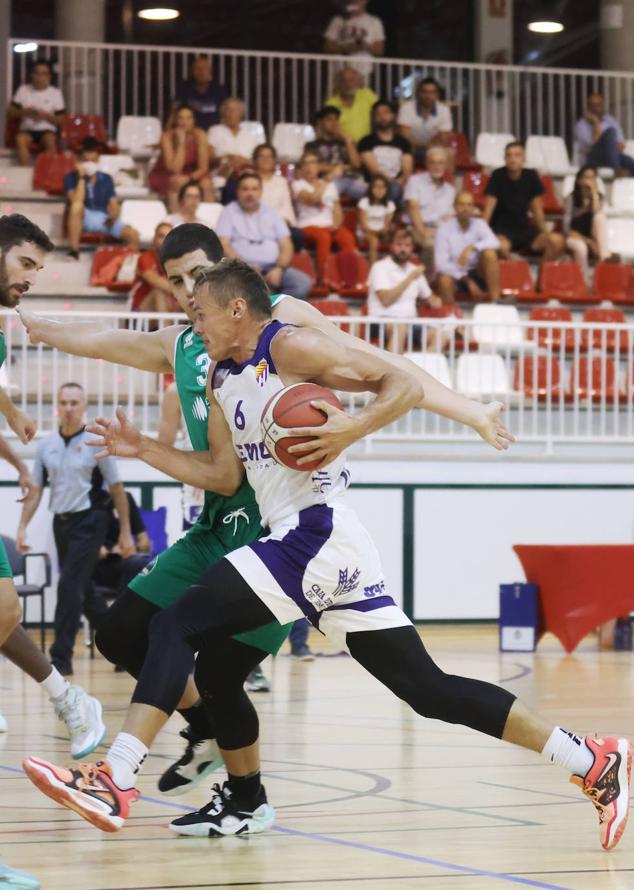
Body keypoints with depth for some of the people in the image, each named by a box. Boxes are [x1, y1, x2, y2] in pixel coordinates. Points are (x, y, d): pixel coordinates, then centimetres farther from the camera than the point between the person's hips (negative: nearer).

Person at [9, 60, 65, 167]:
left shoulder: (56, 93, 6)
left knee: (51, 140, -36)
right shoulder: (23, 90, 9)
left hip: (47, 130, 0)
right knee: (20, 139, -34)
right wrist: (24, 112, -14)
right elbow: (11, 112, 7)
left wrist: (45, 115, -16)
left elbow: (61, 120, 3)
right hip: (27, 130, 1)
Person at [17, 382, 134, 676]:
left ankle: (61, 658, -12)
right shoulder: (46, 445, 6)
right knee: (83, 591, 12)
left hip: (88, 521, -6)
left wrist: (125, 532, -4)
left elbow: (116, 489, -3)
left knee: (70, 587, -14)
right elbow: (35, 491, 11)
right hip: (61, 522, 6)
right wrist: (22, 527, 2)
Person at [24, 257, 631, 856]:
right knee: (427, 688, 8)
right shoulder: (221, 381, 21)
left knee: (177, 626, -13)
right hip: (298, 542, 9)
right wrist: (142, 449, 16)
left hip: (314, 531, -9)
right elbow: (225, 476, 20)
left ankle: (114, 781, -21)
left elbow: (405, 385, -9)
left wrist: (350, 430, -25)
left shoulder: (289, 347, -5)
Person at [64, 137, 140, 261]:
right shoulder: (71, 177, 3)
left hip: (104, 219, 3)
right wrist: (81, 178, -13)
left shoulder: (106, 179, 14)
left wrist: (113, 217, -12)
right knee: (77, 206, -39)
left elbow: (114, 205, 10)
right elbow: (76, 202, -15)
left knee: (133, 235, -21)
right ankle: (74, 251, -36)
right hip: (84, 220, -3)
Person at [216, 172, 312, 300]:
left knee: (303, 283, -26)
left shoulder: (272, 213, 19)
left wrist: (279, 269, -6)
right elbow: (223, 245, -1)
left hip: (273, 267, 3)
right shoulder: (229, 212, 11)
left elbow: (286, 246, 13)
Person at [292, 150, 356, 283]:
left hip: (330, 226, 4)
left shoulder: (329, 186, 24)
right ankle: (323, 278, -38)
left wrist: (336, 224, -4)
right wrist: (328, 179, -4)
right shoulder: (298, 185, 10)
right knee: (324, 237, -39)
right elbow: (312, 199, -10)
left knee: (348, 237, -31)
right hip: (308, 226, -4)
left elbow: (337, 211, 19)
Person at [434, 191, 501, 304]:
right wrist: (467, 281, -22)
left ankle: (495, 301, -26)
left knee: (489, 252, -26)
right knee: (444, 280, -37)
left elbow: (494, 242, -22)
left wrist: (471, 248, -38)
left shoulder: (479, 224, -3)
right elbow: (441, 263, -16)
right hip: (455, 274, -2)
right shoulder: (444, 229, -10)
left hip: (477, 273, 3)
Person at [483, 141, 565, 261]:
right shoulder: (498, 176, -6)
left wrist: (545, 234, 7)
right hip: (501, 229, -4)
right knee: (501, 246, -41)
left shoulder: (531, 176, 4)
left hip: (524, 229, 4)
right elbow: (488, 208, -12)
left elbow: (537, 209, 9)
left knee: (557, 241, -22)